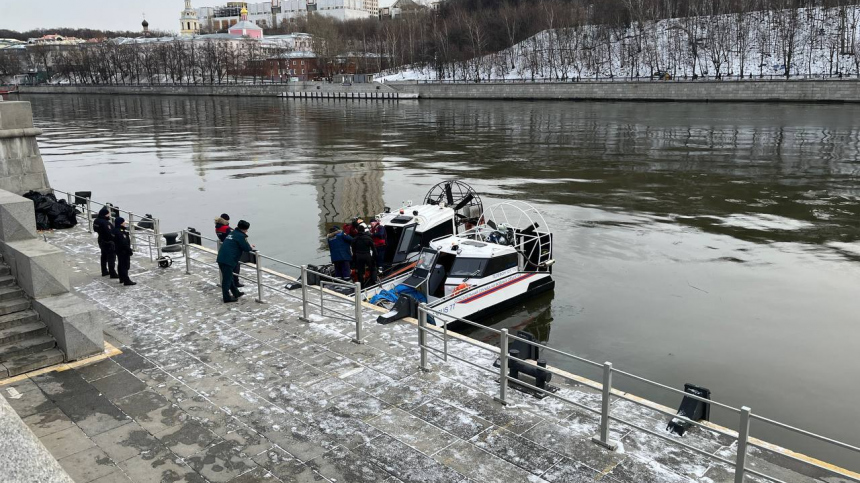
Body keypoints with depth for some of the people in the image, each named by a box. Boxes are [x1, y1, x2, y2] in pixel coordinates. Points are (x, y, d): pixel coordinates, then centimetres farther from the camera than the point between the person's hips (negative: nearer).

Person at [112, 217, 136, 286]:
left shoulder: (116, 230, 9)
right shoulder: (119, 232, -25)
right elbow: (124, 243, -25)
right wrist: (129, 250, -18)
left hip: (119, 250, 11)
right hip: (123, 251, -11)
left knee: (121, 265, 19)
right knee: (125, 266, -6)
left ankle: (122, 279, 30)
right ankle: (126, 280, -4)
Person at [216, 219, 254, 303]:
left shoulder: (232, 233, 19)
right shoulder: (240, 236, -9)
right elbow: (246, 248, -10)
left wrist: (248, 246, 26)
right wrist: (251, 247, 11)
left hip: (221, 258, 9)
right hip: (228, 260, -9)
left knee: (229, 277, 19)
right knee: (227, 279, -2)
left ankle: (236, 293, 33)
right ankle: (227, 298, 6)